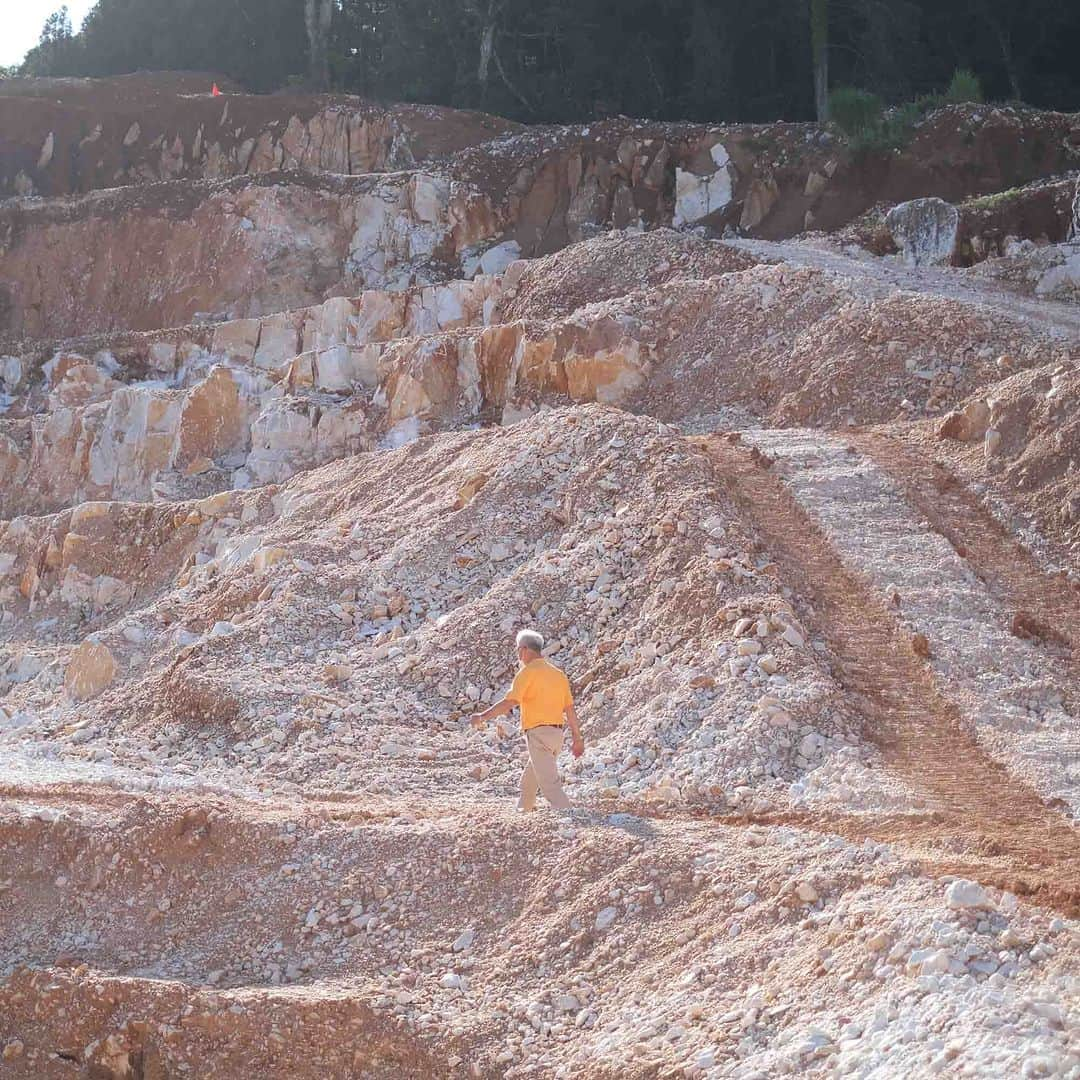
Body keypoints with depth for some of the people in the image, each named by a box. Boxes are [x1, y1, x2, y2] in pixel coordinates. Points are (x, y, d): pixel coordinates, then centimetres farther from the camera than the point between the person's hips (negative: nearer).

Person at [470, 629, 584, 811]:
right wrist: (577, 738, 16)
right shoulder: (558, 673, 15)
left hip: (538, 733, -8)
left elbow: (511, 702, -17)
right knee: (528, 782, 22)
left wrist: (482, 717, -12)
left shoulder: (528, 672, -7)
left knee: (550, 784, -14)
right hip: (557, 733, 8)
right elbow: (570, 708, 13)